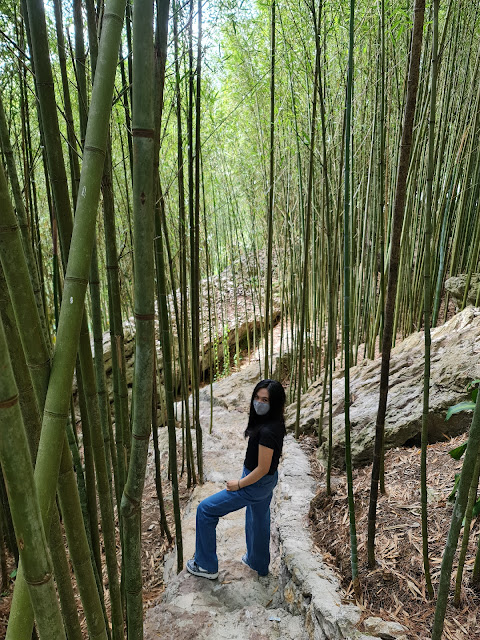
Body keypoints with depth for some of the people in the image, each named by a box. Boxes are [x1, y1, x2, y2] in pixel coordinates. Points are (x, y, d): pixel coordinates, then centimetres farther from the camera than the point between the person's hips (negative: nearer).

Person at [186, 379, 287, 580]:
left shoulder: (267, 431, -34)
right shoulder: (274, 424, -5)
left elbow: (262, 469, -27)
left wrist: (239, 484, -13)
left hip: (256, 484, -9)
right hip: (267, 481, 9)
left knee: (205, 509, 4)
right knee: (259, 519, 29)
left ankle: (207, 566, 19)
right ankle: (258, 563, 53)